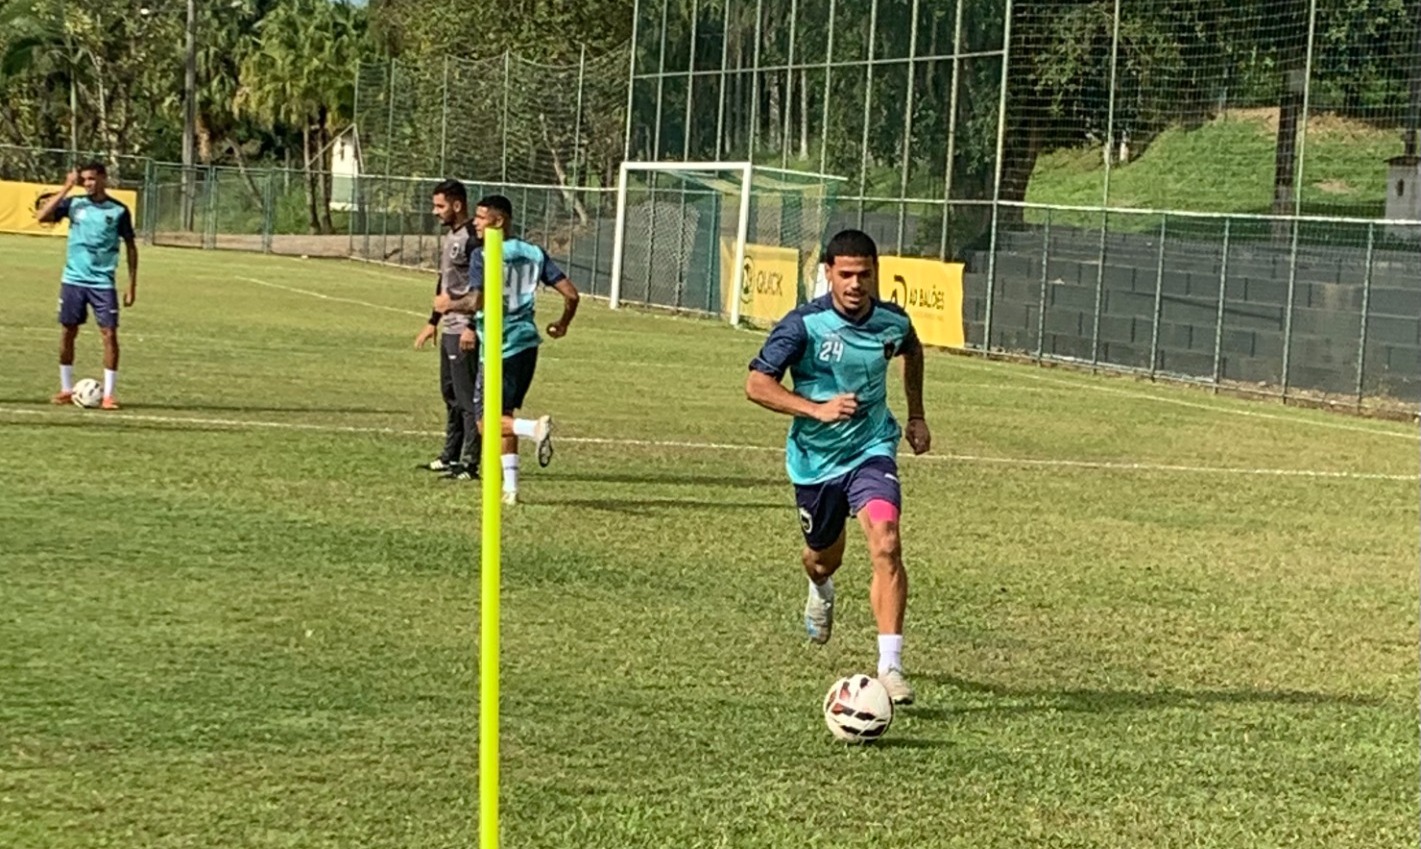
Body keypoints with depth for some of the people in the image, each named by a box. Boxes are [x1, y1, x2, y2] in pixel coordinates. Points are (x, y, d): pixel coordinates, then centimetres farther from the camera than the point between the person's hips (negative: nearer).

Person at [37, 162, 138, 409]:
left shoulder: (118, 210, -1)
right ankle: (66, 389, 20)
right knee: (68, 332, 6)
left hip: (103, 282, -2)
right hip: (73, 280, 2)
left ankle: (108, 395, -3)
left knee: (110, 334, -8)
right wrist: (67, 188, -13)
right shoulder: (74, 204, 2)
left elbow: (130, 246, 5)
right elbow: (43, 216, -12)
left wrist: (132, 285, 0)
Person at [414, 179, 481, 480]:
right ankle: (451, 456, 24)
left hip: (465, 331, -10)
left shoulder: (472, 238, -15)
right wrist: (434, 322, 25)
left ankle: (470, 464, -4)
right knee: (450, 393, 16)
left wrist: (472, 327, -23)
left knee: (467, 396, -7)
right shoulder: (450, 236, 16)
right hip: (449, 328, 10)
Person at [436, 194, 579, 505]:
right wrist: (562, 324, 22)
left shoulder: (483, 256, -9)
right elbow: (571, 293, 4)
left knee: (487, 421, 2)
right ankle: (510, 488, 14)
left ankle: (535, 427, -25)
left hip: (499, 348, -7)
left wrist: (448, 304, -2)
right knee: (504, 415, 18)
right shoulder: (534, 254, 8)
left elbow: (476, 302, -21)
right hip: (527, 343, 7)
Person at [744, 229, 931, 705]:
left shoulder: (892, 322, -6)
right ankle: (821, 590, 59)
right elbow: (756, 384, -20)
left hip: (871, 450, 1)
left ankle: (890, 666, -23)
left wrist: (916, 414, 19)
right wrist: (818, 409, -30)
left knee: (886, 545, -23)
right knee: (824, 558, 18)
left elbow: (911, 350, 19)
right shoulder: (805, 325, -18)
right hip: (815, 457, 0)